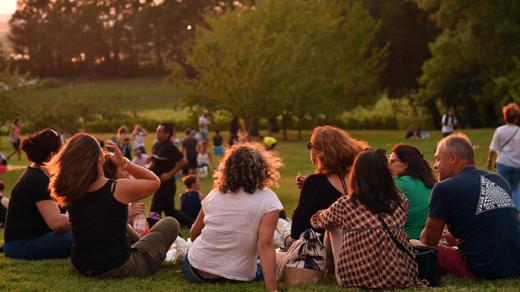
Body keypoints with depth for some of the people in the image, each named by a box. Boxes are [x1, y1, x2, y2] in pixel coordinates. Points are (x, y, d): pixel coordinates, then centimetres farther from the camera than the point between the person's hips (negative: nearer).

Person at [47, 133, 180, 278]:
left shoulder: (70, 191, -7)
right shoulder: (119, 188, -20)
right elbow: (155, 181, -1)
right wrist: (124, 163, -8)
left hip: (81, 266, 6)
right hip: (117, 269, -6)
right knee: (170, 224, 16)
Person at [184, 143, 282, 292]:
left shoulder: (214, 194, 2)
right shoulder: (268, 199, -11)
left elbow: (194, 234, 15)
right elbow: (265, 245, -20)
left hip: (196, 271, 4)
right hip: (237, 278, -4)